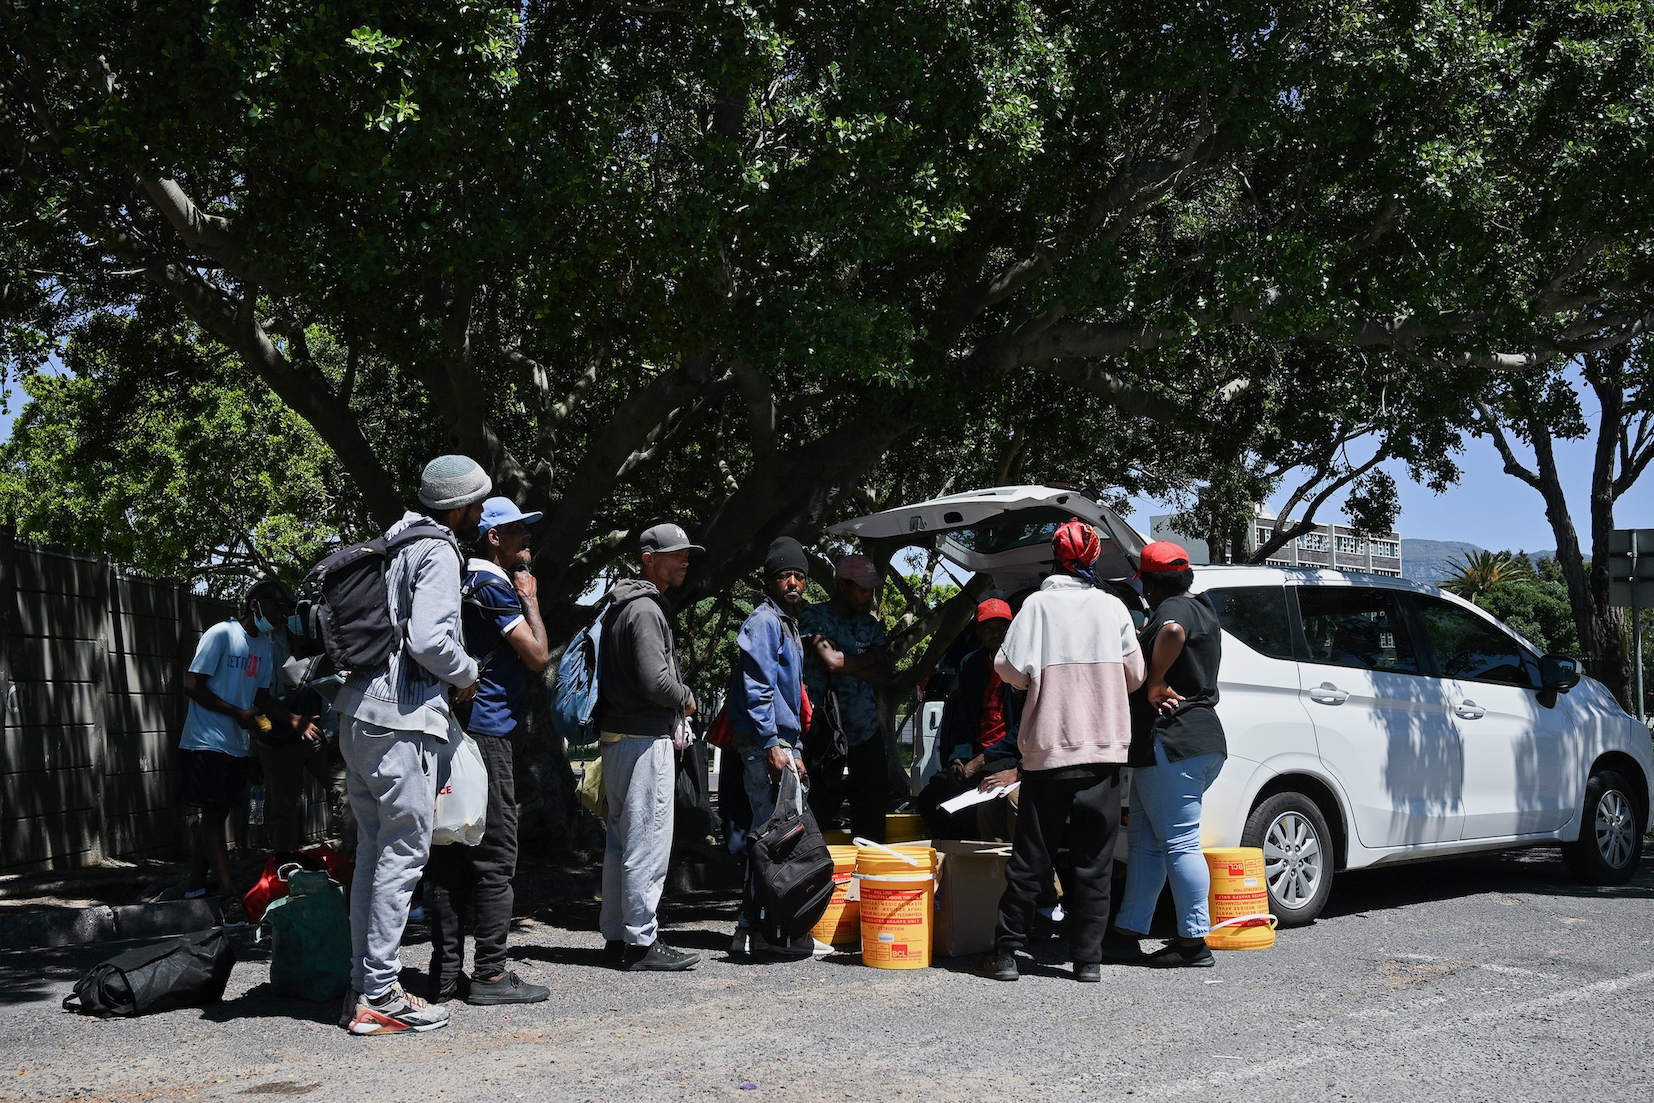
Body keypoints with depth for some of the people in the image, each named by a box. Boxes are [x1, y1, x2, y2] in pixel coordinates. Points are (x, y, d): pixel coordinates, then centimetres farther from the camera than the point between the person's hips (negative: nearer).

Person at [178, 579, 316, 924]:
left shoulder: (265, 646, 12)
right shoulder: (221, 634, -11)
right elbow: (192, 685, -14)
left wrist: (294, 721, -3)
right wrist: (236, 713, -17)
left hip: (238, 745, 8)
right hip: (207, 741, -8)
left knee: (216, 814, 11)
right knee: (214, 815, -7)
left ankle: (196, 885, 19)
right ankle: (228, 895, -9)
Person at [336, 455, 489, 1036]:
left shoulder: (394, 541, 18)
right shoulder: (438, 553, -9)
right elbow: (429, 639, -21)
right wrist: (466, 674, -3)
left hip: (357, 714, 9)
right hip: (400, 720, -9)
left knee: (373, 851, 13)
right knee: (404, 852, -4)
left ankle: (362, 987, 17)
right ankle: (380, 994, -3)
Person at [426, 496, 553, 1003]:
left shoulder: (460, 582, 20)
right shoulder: (493, 586, -9)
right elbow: (536, 656, -9)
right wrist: (530, 600, 0)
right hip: (484, 733, -9)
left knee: (448, 856, 8)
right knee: (495, 856, -5)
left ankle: (447, 973, 12)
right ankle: (490, 972, -3)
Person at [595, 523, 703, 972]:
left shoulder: (622, 606, 19)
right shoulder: (645, 610, -15)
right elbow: (655, 681, -23)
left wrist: (676, 699, 13)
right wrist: (687, 696, -5)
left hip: (619, 736, 11)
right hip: (645, 739, -11)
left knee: (622, 839, 14)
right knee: (648, 841, -6)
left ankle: (617, 935, 21)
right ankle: (641, 942, -2)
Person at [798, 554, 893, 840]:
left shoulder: (871, 624, 15)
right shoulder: (813, 616, -1)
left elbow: (885, 675, 3)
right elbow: (831, 661, -16)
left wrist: (845, 662, -9)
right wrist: (873, 658, -2)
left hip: (868, 736, 5)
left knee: (871, 824, 6)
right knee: (815, 818, -3)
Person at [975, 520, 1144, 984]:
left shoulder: (1039, 604, -4)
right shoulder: (1113, 607, 2)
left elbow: (1010, 668, -9)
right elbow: (1134, 676, 6)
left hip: (1049, 749, -1)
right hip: (1104, 747, 1)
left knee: (1031, 858, 7)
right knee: (1093, 860, 7)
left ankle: (1006, 953, 9)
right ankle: (1088, 958, 7)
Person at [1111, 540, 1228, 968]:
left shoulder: (1174, 608, -11)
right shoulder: (1202, 610, 21)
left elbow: (1172, 631, -36)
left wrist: (1155, 682, -25)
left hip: (1171, 742, -11)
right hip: (1202, 738, 11)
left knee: (1180, 843, -6)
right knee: (1143, 839, 14)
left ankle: (1194, 942, -3)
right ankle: (1127, 932, 17)